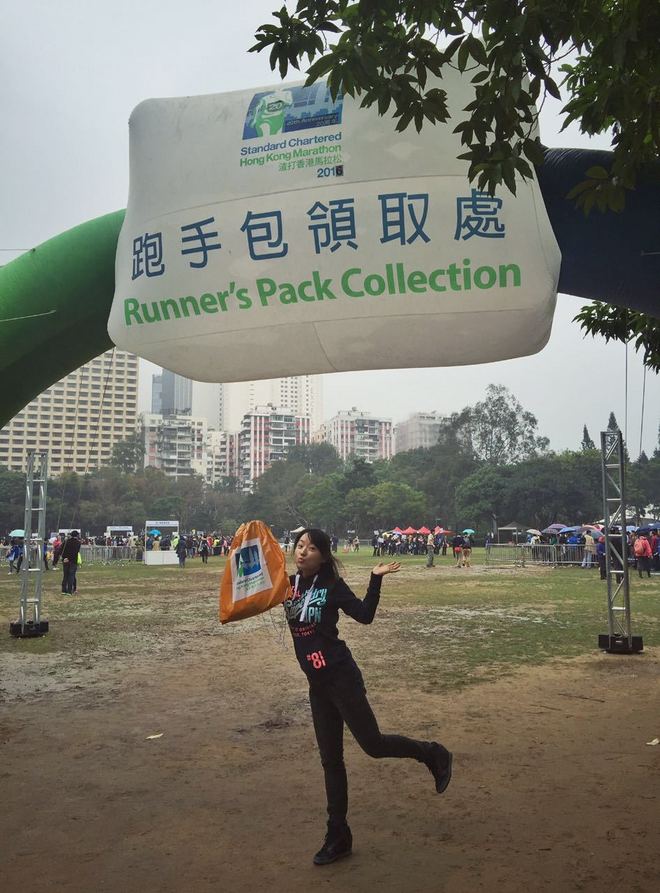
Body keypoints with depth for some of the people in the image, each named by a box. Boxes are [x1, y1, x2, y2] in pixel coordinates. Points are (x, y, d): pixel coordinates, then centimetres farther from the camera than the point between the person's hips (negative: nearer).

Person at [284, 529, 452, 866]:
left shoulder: (332, 585, -11)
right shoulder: (289, 583, 4)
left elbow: (364, 615, -14)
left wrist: (376, 579, -21)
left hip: (341, 677, -6)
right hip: (317, 686, 6)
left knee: (372, 744, 1)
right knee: (330, 759, 13)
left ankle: (432, 754, 27)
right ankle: (338, 838, 25)